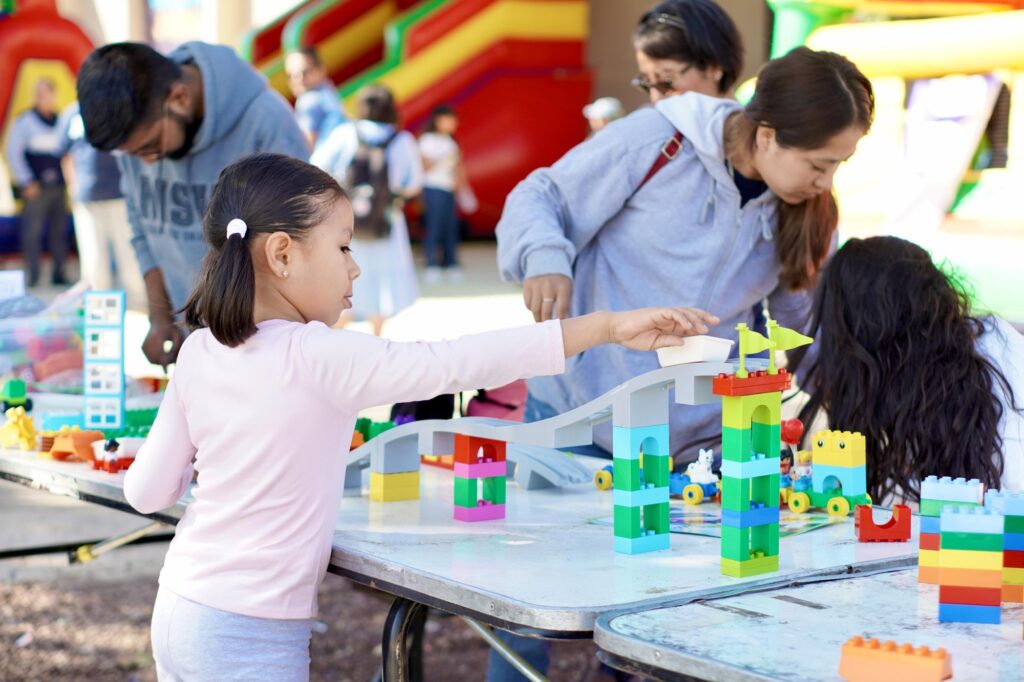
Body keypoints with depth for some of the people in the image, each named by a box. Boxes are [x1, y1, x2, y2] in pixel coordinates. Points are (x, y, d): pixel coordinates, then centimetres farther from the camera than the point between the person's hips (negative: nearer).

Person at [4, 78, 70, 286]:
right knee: (32, 231, -5)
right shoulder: (24, 121, -1)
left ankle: (59, 273, 10)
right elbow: (13, 152, -3)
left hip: (58, 186, 4)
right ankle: (32, 275, -1)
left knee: (59, 230, 4)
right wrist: (27, 182, -7)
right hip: (36, 188, -4)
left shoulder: (61, 121, 11)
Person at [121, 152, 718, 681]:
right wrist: (607, 326, -22)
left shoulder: (199, 353, 2)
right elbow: (457, 363, -23)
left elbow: (148, 491, 5)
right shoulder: (319, 358, -19)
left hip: (180, 613, 7)